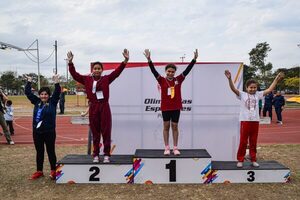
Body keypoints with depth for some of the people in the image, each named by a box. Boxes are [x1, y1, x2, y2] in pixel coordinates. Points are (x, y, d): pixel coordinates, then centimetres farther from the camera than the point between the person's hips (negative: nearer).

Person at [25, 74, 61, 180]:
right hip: (37, 131, 4)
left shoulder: (52, 102, -3)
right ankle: (39, 171, 26)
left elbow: (57, 93, -15)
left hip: (49, 132, -4)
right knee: (39, 152, 14)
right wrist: (29, 82, 2)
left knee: (50, 151, 6)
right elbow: (28, 93, 8)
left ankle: (53, 171, 19)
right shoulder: (36, 102, 7)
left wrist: (56, 82, -25)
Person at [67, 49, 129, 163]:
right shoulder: (87, 79, 6)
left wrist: (125, 60, -17)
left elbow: (117, 72, -7)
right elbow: (74, 75, 3)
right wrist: (70, 63, -7)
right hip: (93, 107, 1)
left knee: (106, 132, 3)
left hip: (104, 107, -1)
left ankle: (106, 155, 13)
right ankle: (96, 155, 20)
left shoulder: (106, 79, 2)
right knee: (95, 132, 10)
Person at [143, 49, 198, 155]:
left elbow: (187, 70, -7)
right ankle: (166, 148, 16)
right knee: (166, 126, 8)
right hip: (165, 108, -1)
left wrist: (194, 59, -15)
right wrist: (149, 59, -28)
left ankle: (175, 148, 17)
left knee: (175, 126, 9)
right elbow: (154, 71, -16)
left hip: (176, 107, 1)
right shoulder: (162, 80, -5)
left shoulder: (178, 80, -1)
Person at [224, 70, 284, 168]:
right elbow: (233, 89, -16)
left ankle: (253, 160, 24)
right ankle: (240, 160, 13)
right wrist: (229, 79, -31)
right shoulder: (242, 95, -2)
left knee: (253, 142, 13)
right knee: (243, 142, 2)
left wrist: (276, 79, 4)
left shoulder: (258, 95, 8)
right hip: (245, 121, -3)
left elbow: (269, 89, 8)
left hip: (255, 121, 3)